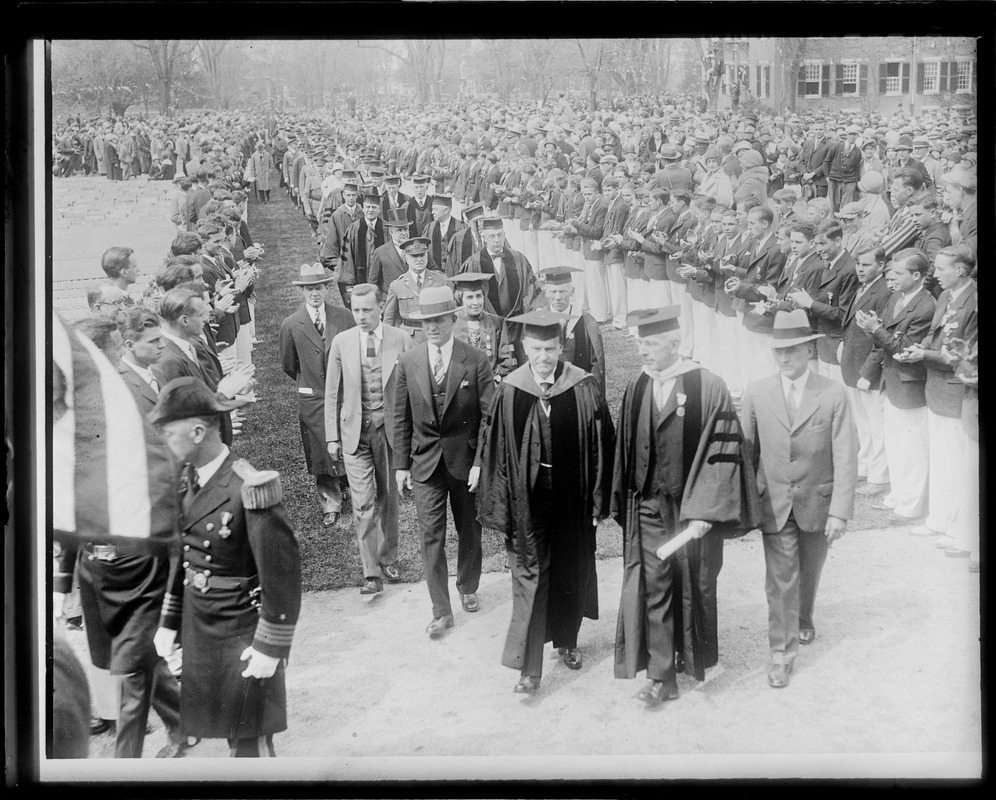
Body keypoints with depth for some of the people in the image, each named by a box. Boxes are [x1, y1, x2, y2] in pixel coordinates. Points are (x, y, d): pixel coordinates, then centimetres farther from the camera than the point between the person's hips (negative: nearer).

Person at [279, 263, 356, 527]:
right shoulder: (291, 325, -7)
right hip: (313, 399, -1)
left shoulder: (344, 317, -4)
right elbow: (289, 366, 6)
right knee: (321, 453, 6)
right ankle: (330, 504, 20)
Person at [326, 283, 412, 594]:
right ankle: (371, 572, -3)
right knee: (363, 503, -6)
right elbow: (332, 393, 6)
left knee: (388, 498, 13)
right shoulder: (341, 342, 1)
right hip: (355, 431, 0)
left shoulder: (400, 340, -3)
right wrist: (332, 436, 3)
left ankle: (388, 559, 31)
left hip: (390, 428, 0)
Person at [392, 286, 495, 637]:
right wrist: (400, 463, 2)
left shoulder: (476, 361, -8)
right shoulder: (408, 361, -1)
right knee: (431, 535, -2)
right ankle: (441, 610, 5)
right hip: (426, 462, 1)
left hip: (465, 460, -1)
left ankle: (468, 588, 37)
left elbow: (488, 416, -7)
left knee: (469, 530, 14)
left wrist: (480, 462, -12)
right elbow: (402, 417, 5)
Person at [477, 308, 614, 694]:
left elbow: (602, 445, -4)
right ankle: (528, 667, 1)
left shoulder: (584, 388, -8)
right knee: (529, 578, -2)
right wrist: (500, 508, -3)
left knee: (572, 573, 16)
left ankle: (567, 639, 39)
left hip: (572, 501, 1)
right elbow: (495, 451, -2)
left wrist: (598, 500, -4)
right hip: (528, 500, -1)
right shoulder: (509, 392, -7)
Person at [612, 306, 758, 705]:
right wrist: (624, 505, 6)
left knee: (693, 589, 13)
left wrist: (701, 512, -19)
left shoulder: (709, 388, -13)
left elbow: (722, 454, -15)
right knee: (653, 590, 1)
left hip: (693, 511, -3)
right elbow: (624, 451, 8)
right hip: (648, 509, 3)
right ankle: (661, 676, 8)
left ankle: (695, 658, 34)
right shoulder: (635, 390, 1)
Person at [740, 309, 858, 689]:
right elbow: (746, 449, 4)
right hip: (774, 504, 0)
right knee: (780, 578, -3)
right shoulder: (757, 393, -4)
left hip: (816, 504, 0)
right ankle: (782, 652, 6)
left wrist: (840, 512, -15)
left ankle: (803, 620, 47)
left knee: (809, 572, 19)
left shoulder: (833, 395, -10)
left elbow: (845, 458, -11)